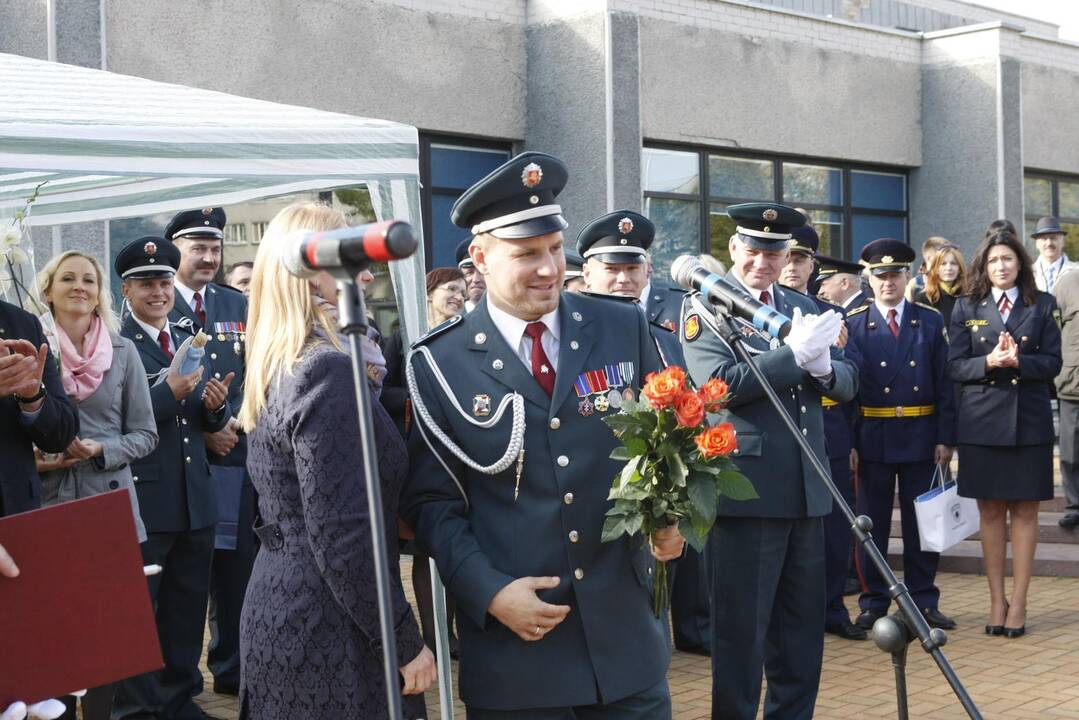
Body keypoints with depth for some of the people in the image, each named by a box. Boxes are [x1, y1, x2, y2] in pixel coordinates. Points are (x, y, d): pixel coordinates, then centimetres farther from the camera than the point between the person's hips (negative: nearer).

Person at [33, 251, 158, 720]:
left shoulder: (123, 352, 6)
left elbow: (145, 434, 6)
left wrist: (102, 449, -11)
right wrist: (33, 460, -12)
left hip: (109, 504, 1)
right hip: (46, 505, -1)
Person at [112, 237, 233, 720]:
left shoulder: (190, 340, 12)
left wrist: (216, 405, -7)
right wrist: (169, 393, -25)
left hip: (195, 497, 7)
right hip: (141, 498, -7)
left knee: (188, 608, 15)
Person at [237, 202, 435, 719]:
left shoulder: (277, 368, 10)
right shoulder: (326, 370, -19)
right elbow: (343, 537, -22)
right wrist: (406, 642, -16)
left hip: (278, 611, 9)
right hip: (325, 630, -9)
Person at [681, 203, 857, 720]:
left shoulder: (802, 306, 15)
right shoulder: (705, 306, -5)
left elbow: (846, 384, 9)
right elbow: (718, 384, -20)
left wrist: (822, 365, -14)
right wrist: (795, 353, -20)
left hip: (805, 487, 7)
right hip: (744, 487, -7)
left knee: (803, 624, 14)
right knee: (741, 626, 2)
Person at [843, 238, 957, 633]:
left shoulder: (931, 322, 5)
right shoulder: (854, 324, 1)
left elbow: (944, 383, 4)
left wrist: (945, 438, -3)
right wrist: (849, 442, -9)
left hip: (921, 436, 1)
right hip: (873, 438, -1)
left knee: (921, 523, 7)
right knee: (872, 524, 6)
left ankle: (924, 601, 17)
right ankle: (873, 602, 15)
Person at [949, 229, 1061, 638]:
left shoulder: (1042, 306, 5)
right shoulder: (966, 309, 6)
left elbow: (1052, 362, -1)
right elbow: (955, 366, 0)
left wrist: (1017, 360, -18)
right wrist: (989, 362, -18)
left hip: (1029, 420, 0)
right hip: (981, 420, 0)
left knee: (1024, 510, 3)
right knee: (991, 511, 5)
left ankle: (1018, 602, 9)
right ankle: (997, 601, 13)